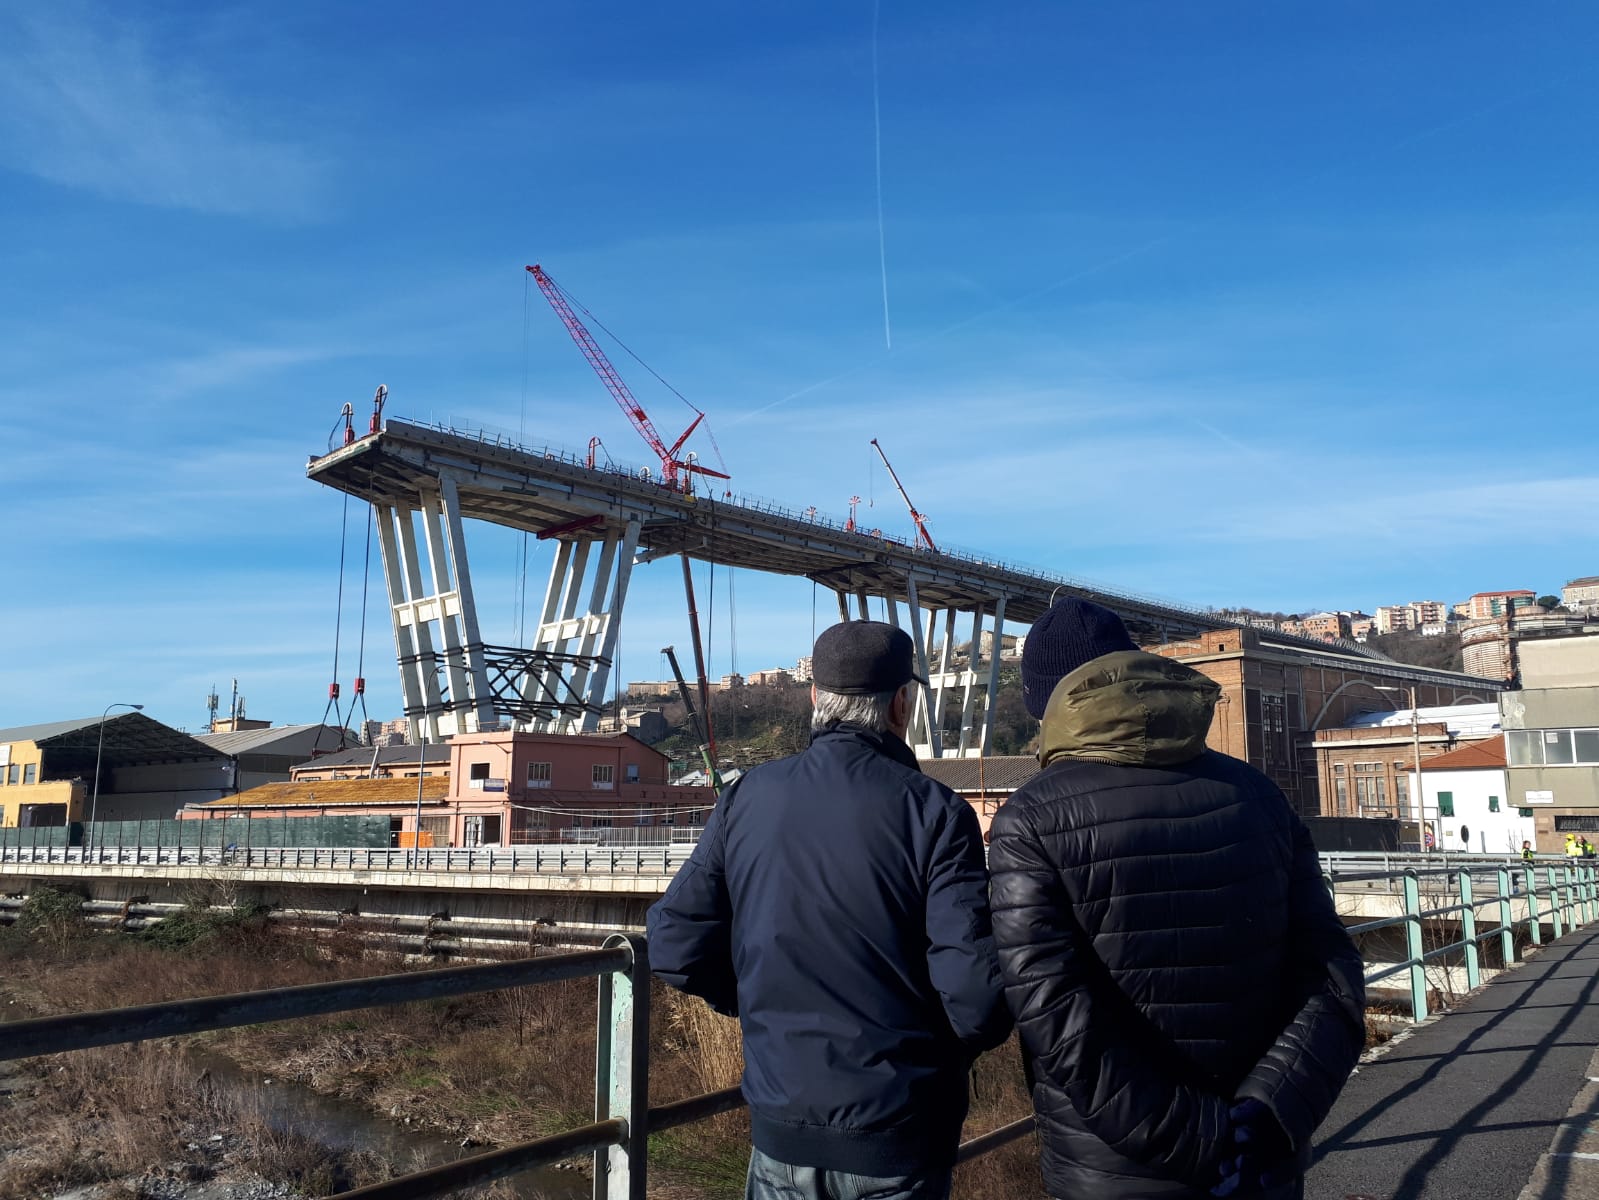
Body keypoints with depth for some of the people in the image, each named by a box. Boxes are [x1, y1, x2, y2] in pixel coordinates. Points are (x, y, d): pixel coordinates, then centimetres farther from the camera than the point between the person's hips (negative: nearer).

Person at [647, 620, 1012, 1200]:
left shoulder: (746, 799, -5)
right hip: (898, 1138, -2)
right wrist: (939, 1053, 2)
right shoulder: (935, 813, -16)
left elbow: (675, 949, -3)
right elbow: (978, 998, -20)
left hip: (781, 1130, 3)